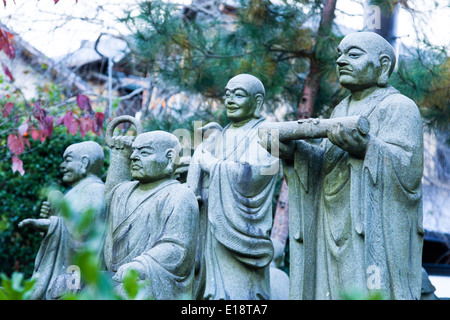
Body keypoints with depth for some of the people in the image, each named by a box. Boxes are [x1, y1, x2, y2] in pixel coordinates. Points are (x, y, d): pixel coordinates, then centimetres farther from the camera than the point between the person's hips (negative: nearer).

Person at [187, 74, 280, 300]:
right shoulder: (217, 136, 16)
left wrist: (212, 164, -8)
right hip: (212, 229, 6)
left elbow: (252, 174, -17)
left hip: (241, 230, -6)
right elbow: (195, 184, 14)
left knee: (238, 290, -7)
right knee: (215, 287, 3)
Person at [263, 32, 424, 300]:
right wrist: (293, 152, -4)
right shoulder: (342, 110, 20)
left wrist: (366, 148, -31)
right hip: (336, 232, 7)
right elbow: (324, 168, 14)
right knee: (330, 290, 4)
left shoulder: (399, 107, -2)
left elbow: (408, 168, -15)